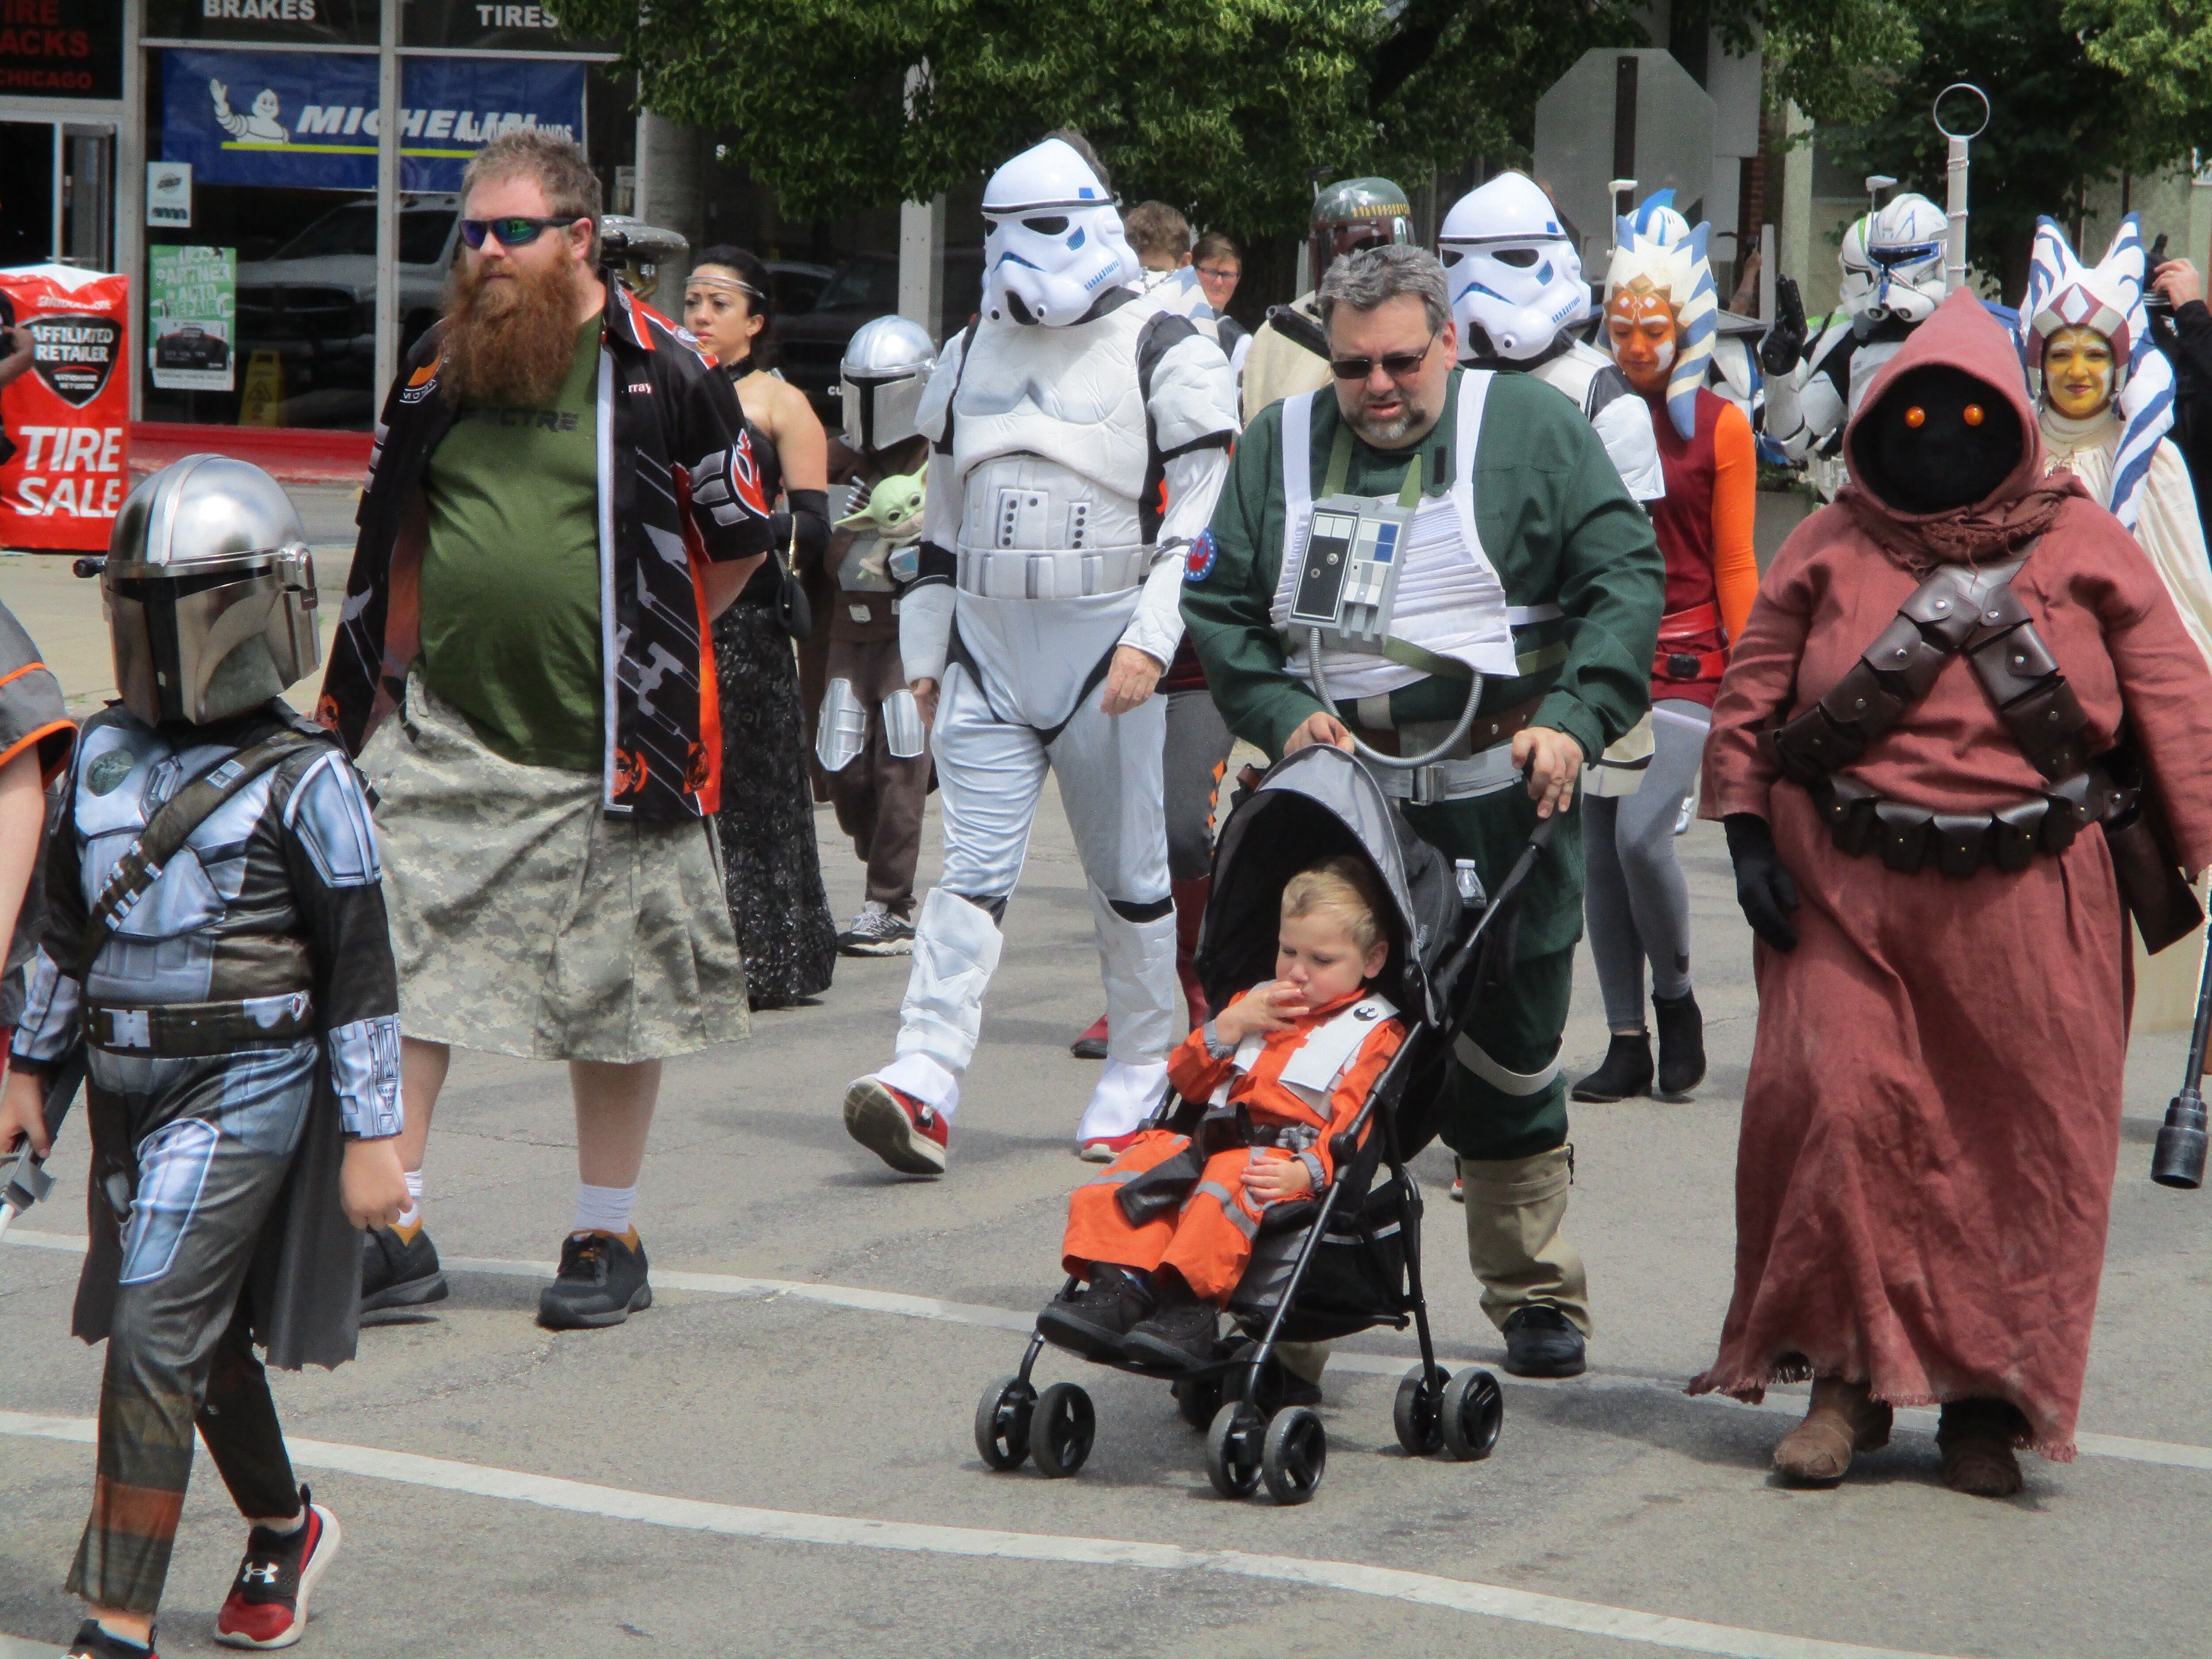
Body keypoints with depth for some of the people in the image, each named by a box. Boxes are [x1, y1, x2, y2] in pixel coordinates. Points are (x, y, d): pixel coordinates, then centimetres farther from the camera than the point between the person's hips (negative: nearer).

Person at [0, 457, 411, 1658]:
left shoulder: (302, 782, -9)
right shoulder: (105, 757, 8)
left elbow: (360, 968, -7)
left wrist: (371, 1139, -8)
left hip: (245, 1092, -6)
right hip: (129, 1087, 6)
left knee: (152, 1336, -14)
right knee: (204, 1335, 17)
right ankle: (283, 1530, 40)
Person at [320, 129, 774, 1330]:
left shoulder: (662, 373, -5)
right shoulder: (439, 368, 8)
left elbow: (740, 541, 4)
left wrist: (644, 649, 4)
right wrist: (390, 668, 15)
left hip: (604, 752, -3)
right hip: (445, 735, 4)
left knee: (615, 998, 5)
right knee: (392, 966, -2)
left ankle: (607, 1240, 19)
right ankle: (394, 1231, 5)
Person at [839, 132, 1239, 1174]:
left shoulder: (1166, 358, -2)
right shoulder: (969, 356, 15)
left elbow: (1206, 514, -7)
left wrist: (1152, 638, -17)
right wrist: (925, 649, 18)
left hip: (1105, 649, -4)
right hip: (986, 648, 4)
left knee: (1129, 875, 4)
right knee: (973, 868, -5)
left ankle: (1138, 1077, 17)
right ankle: (925, 1080, -15)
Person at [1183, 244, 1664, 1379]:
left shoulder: (1534, 428, 3)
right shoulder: (1280, 446, 10)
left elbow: (1623, 576, -1)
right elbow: (1218, 607, 13)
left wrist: (1574, 720, -12)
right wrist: (1283, 713, -3)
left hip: (1501, 794, -2)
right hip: (1341, 791, 2)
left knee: (1509, 1059, 4)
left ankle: (1535, 1296, 14)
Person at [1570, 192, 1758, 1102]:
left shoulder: (1719, 427, 1)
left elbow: (1736, 565, 2)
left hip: (1685, 660, -4)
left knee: (1642, 833, -18)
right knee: (1598, 849, 3)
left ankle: (1676, 998, 6)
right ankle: (1628, 1044, 12)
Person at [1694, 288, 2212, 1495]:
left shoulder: (2080, 544, 5)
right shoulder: (1831, 549, 7)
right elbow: (1752, 693, 10)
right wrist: (1746, 831, 0)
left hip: (2028, 897, 0)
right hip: (1852, 886, 0)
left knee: (2029, 1142, 1)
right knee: (1841, 1111, -10)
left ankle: (1989, 1398, 13)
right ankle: (1849, 1377, 5)